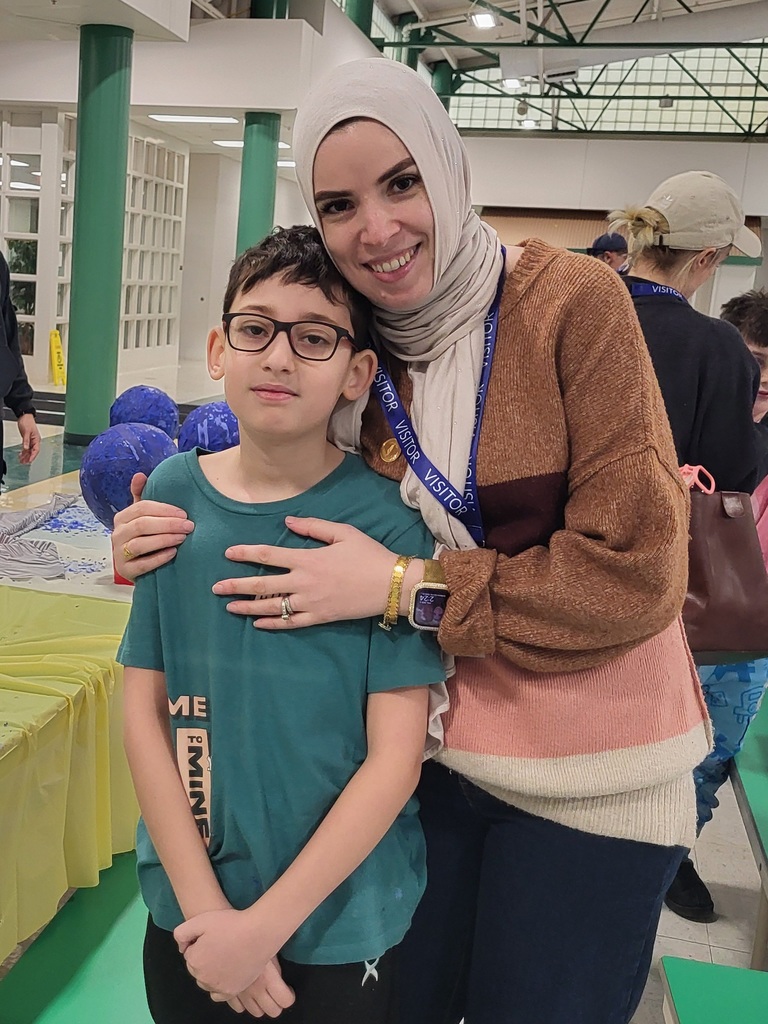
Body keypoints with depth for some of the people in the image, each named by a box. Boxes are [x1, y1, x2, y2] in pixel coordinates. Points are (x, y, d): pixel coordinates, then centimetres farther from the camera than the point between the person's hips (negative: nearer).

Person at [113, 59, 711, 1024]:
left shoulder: (572, 302, -16)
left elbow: (634, 572, -19)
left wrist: (404, 585, -21)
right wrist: (175, 544, -8)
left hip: (587, 771, -3)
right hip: (424, 742, 4)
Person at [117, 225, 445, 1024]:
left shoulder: (387, 521, -15)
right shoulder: (173, 494, -6)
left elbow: (395, 757, -14)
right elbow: (143, 712, -5)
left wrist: (266, 924, -13)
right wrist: (205, 905, -10)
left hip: (340, 924, -2)